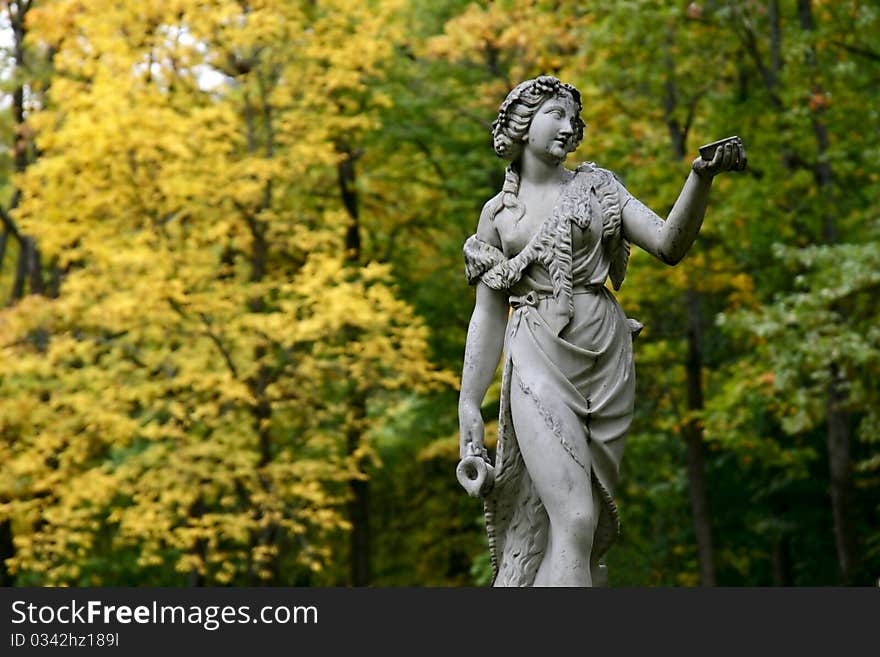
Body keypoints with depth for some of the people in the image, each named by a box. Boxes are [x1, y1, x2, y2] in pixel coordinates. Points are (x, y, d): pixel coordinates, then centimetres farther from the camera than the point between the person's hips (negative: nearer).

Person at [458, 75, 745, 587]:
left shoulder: (596, 187, 13)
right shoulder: (498, 213, 12)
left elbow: (670, 244, 0)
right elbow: (488, 315, 10)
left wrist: (702, 177, -15)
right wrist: (469, 405, 3)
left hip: (608, 360, 3)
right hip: (541, 362, -3)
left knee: (590, 527, 0)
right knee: (574, 521, -18)